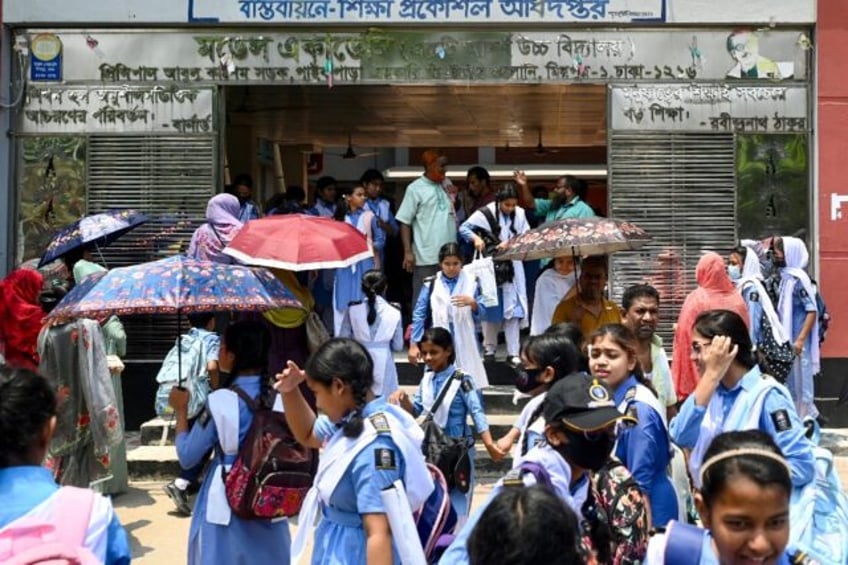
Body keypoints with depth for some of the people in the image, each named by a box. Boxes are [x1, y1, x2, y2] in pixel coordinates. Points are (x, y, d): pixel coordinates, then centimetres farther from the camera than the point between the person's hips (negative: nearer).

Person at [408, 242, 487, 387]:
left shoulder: (471, 283, 1)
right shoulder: (431, 284, 1)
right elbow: (419, 314, 1)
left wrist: (472, 302, -19)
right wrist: (414, 344, -2)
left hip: (465, 343, 0)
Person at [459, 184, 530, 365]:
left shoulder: (519, 213, -2)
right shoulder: (485, 213, -11)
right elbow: (464, 227, -8)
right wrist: (475, 238, -25)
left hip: (511, 266, 2)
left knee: (512, 308, -3)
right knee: (490, 307, 8)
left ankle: (513, 352, 1)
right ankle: (489, 348, 22)